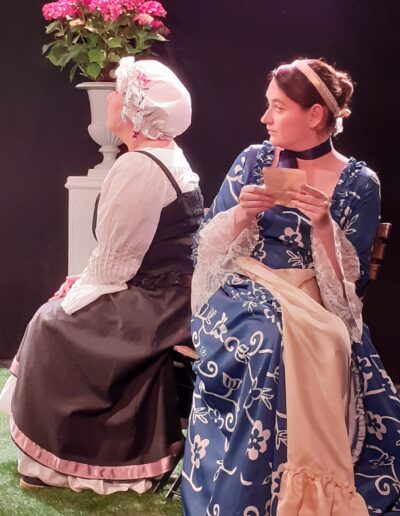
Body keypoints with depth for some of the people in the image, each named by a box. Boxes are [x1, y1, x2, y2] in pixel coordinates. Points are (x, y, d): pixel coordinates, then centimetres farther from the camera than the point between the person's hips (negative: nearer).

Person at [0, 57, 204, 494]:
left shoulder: (136, 167, -20)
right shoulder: (171, 157, 12)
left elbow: (114, 262, -18)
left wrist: (79, 288, -2)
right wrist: (86, 279, 10)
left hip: (153, 307, -9)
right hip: (172, 296, 9)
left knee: (54, 325, 2)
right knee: (65, 310, 18)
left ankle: (57, 460, 15)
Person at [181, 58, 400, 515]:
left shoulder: (359, 183, 1)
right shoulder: (253, 160, 6)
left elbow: (349, 283, -4)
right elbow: (208, 248, 7)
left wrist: (323, 225, -18)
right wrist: (241, 215, -12)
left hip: (316, 307, 0)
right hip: (245, 293, 1)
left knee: (326, 353, -33)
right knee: (269, 344, -33)